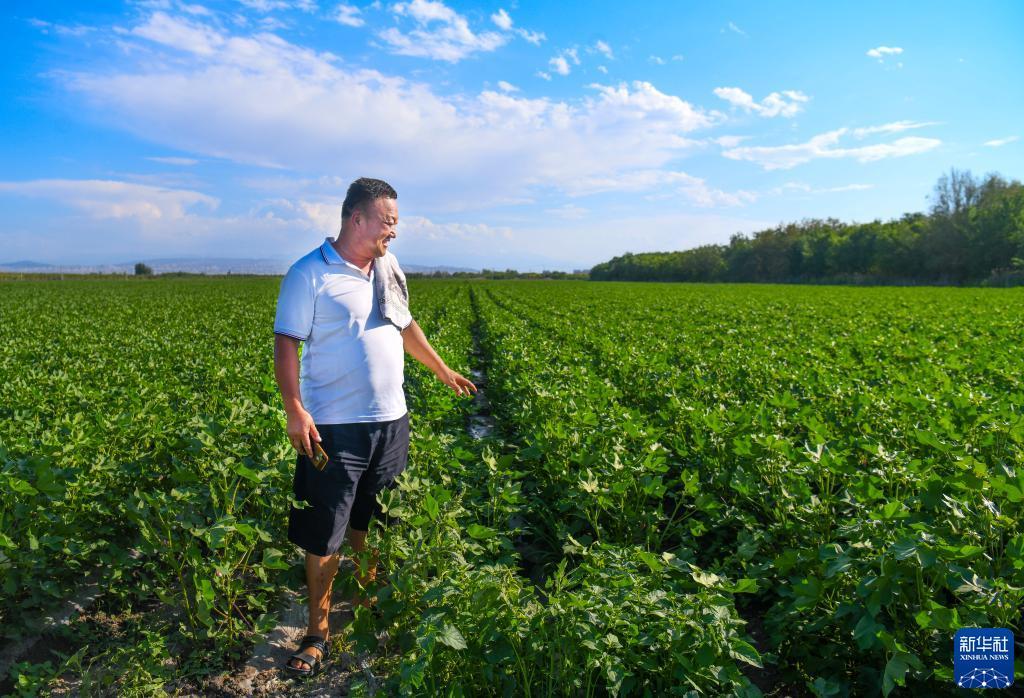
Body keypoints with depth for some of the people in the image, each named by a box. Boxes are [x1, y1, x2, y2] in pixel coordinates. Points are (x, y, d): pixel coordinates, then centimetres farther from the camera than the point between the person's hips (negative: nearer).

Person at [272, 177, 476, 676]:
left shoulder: (389, 269, 10)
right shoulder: (309, 275, -11)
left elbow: (405, 326, 22)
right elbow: (286, 346, -12)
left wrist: (444, 373, 27)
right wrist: (294, 410, -23)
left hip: (390, 421, 6)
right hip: (333, 428, -6)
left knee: (373, 524, 20)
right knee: (324, 535, 5)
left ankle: (371, 603, 40)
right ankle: (318, 632, 21)